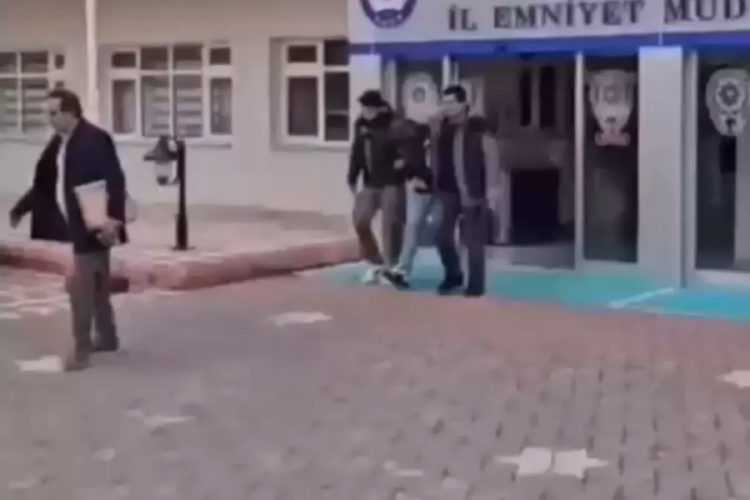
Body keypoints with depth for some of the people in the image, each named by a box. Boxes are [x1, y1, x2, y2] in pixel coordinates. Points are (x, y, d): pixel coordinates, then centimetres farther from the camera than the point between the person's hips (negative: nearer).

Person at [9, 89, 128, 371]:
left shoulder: (95, 139, -19)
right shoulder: (59, 143, 8)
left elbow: (114, 180, -24)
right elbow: (44, 181, 12)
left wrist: (112, 219, -32)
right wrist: (20, 209, 6)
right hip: (78, 225, 9)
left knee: (79, 284, -10)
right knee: (95, 283, 18)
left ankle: (81, 348, -4)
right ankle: (107, 337, 31)